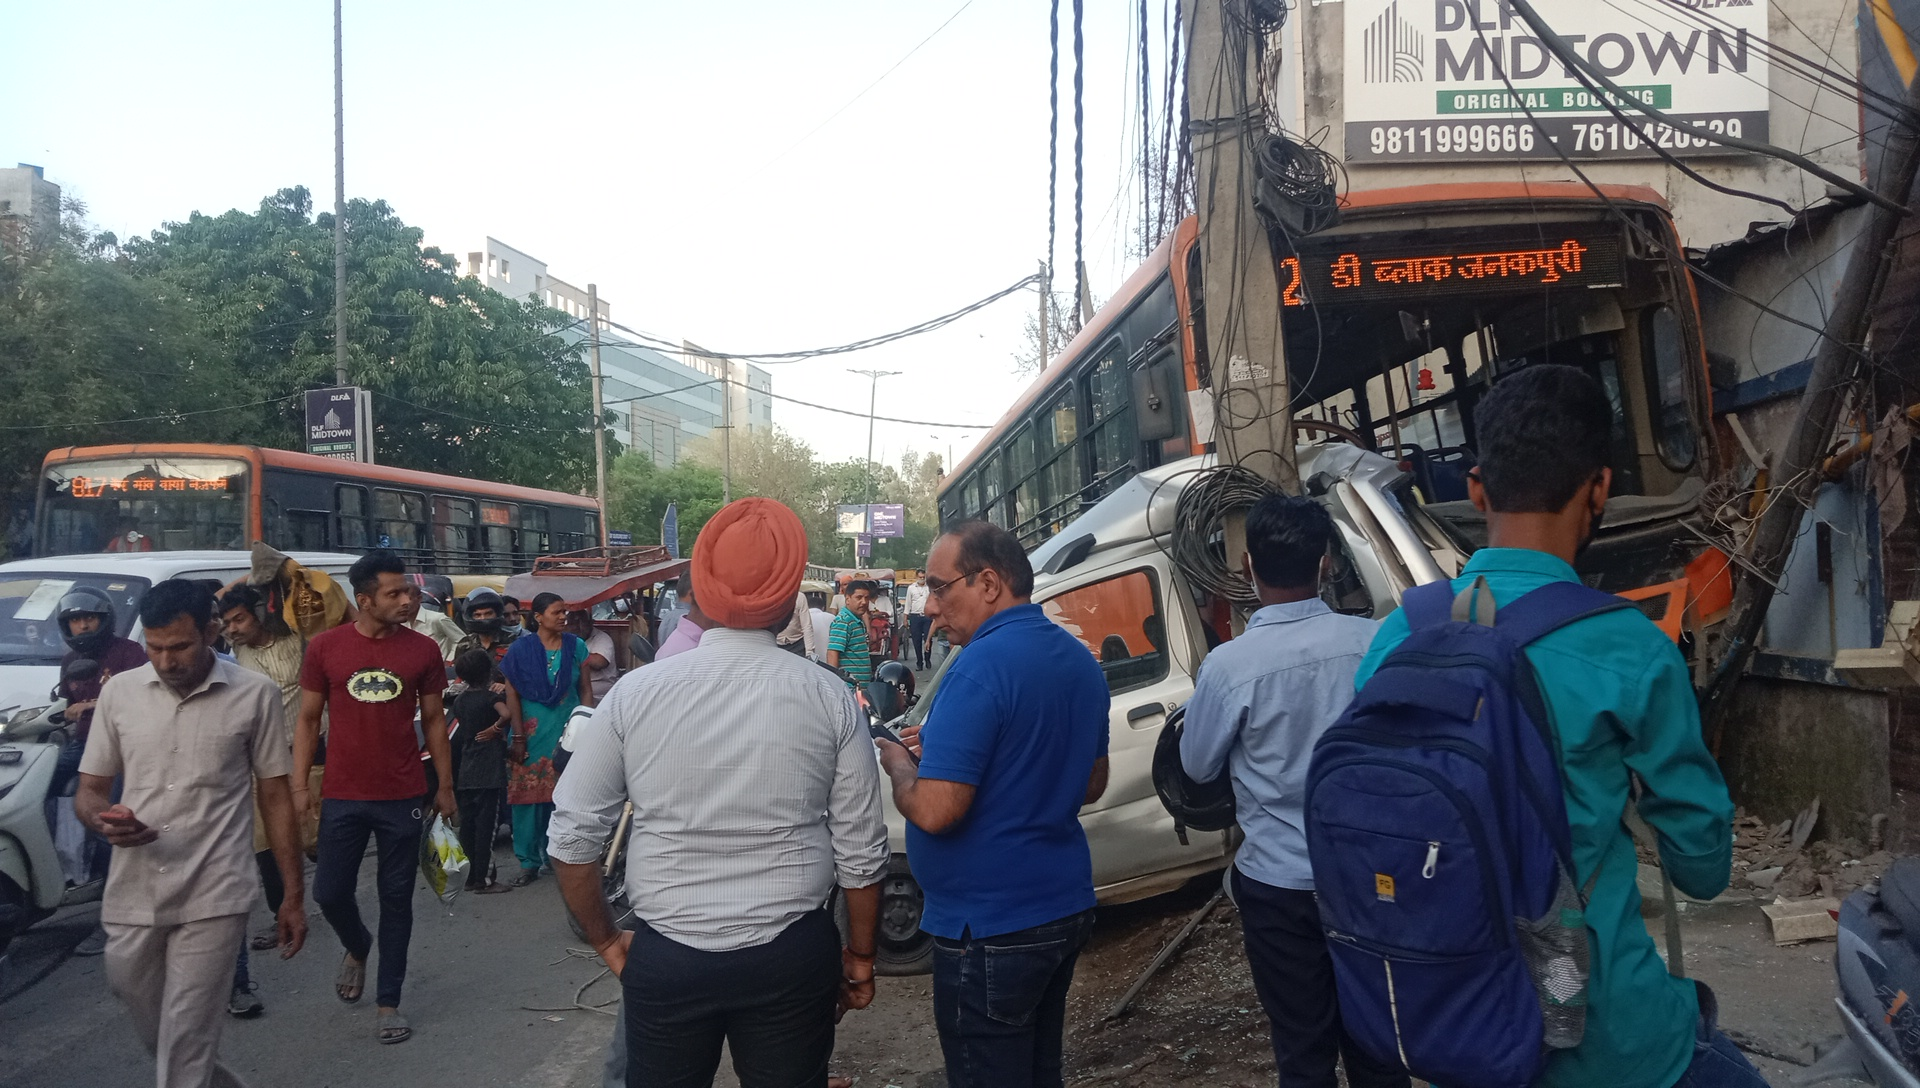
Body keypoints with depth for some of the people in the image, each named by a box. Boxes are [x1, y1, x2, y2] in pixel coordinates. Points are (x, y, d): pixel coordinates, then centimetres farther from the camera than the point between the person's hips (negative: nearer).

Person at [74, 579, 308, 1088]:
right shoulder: (119, 692, 5)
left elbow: (276, 797, 3)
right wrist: (104, 819, -13)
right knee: (151, 1028, 17)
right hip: (133, 897, 4)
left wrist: (293, 896, 3)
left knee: (185, 1042, -3)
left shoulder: (255, 695, -3)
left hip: (212, 899, -4)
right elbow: (88, 791, 12)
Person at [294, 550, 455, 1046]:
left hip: (403, 798, 0)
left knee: (396, 900, 6)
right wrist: (299, 786, 0)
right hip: (342, 797, 0)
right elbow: (308, 720, 5)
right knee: (330, 892, 5)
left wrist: (445, 786, 7)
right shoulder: (325, 647, -2)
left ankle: (388, 1002, 20)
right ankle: (357, 947, 39)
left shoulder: (422, 649, -1)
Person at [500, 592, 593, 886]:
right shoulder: (521, 650, 0)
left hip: (568, 730, 1)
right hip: (533, 732, -1)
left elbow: (586, 691, 7)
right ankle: (529, 862, 9)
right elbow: (512, 695, -1)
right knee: (528, 795, 0)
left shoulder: (576, 647, 6)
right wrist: (518, 738, -6)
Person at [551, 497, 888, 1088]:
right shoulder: (829, 699, -8)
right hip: (793, 956, 0)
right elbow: (860, 852, -3)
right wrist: (860, 959, 12)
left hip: (665, 959, 0)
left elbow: (572, 836, -3)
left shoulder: (635, 692, -8)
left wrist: (606, 940, 12)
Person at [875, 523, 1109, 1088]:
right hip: (1066, 908, 9)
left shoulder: (982, 666, -21)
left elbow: (934, 810, -26)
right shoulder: (1079, 660, 7)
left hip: (991, 928, -9)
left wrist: (897, 763, -5)